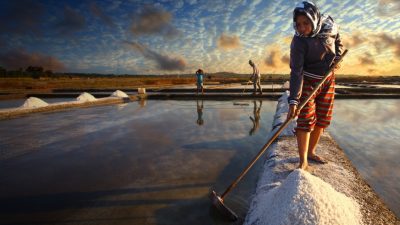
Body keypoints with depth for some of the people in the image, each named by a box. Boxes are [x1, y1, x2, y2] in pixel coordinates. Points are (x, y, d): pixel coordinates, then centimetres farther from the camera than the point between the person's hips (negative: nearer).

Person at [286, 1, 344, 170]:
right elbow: (296, 72, -31)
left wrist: (337, 57, -6)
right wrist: (293, 101, -39)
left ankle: (311, 152, 22)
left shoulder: (329, 25, -9)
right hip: (307, 82, -5)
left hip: (327, 80, 6)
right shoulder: (299, 42, -25)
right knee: (306, 119, -14)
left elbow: (338, 42, 14)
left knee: (322, 119, 8)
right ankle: (303, 161, -9)